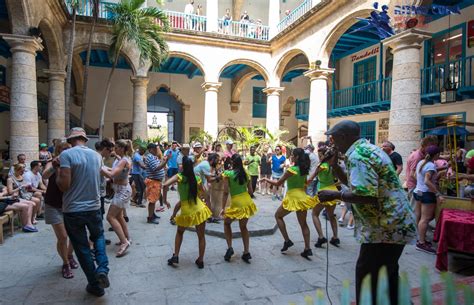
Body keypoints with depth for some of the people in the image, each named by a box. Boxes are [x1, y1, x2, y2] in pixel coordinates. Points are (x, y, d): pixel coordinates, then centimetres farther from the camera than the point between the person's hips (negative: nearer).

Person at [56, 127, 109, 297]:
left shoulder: (67, 154, -13)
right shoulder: (96, 156, 4)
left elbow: (64, 185, -18)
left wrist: (58, 170, -1)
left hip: (72, 210, -3)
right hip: (94, 207, 4)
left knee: (82, 247, 10)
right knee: (98, 236, 25)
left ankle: (95, 286, 20)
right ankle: (102, 269, 2)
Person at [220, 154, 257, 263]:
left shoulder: (228, 174, -10)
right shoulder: (246, 173, 3)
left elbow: (226, 192, -12)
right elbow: (251, 191, 7)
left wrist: (223, 208, -7)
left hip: (236, 204, -4)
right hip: (247, 202, 5)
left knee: (227, 223, 22)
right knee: (243, 227, 22)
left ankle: (229, 247, 13)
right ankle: (246, 252, 21)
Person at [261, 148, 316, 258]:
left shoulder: (291, 170, -16)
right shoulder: (304, 169, 4)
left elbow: (278, 183, -10)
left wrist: (266, 179, 4)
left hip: (293, 197, -7)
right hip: (302, 196, 7)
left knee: (278, 215, 15)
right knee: (303, 223, 14)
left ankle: (287, 241, 11)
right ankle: (307, 249, 15)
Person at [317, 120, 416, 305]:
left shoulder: (357, 155, -20)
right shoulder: (367, 148, 12)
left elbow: (366, 196, -29)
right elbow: (354, 184, 19)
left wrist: (335, 195, -18)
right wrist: (334, 164, 9)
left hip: (386, 228, -11)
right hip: (395, 224, 11)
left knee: (367, 276, 0)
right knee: (386, 273, 25)